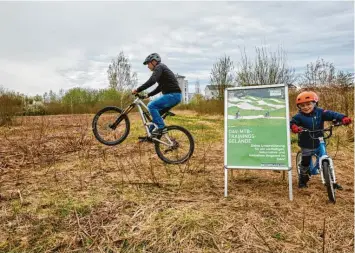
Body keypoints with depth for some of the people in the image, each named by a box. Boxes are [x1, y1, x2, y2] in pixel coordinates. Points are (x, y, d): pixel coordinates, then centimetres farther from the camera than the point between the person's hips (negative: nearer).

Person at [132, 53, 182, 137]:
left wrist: (137, 90, -20)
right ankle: (151, 133, 19)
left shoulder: (159, 67, -6)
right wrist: (148, 95, 23)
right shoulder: (161, 69, 25)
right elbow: (160, 87, 29)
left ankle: (161, 127, -13)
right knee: (156, 111, 15)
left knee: (151, 105, -15)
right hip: (173, 96, 10)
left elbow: (151, 81, -22)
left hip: (172, 95, -10)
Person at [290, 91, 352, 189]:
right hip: (306, 145, -2)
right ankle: (303, 179, 27)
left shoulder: (320, 112, -7)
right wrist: (293, 126, -44)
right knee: (305, 162, 4)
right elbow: (292, 122, -20)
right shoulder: (299, 116, -11)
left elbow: (332, 114, -16)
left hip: (319, 143, 2)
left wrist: (343, 118, -34)